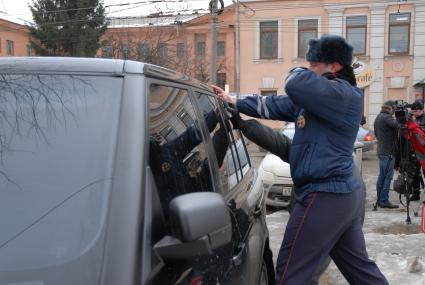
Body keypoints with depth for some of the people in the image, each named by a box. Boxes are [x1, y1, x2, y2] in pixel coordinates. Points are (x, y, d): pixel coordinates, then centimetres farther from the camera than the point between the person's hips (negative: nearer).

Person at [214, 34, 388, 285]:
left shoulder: (343, 94, -15)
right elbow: (276, 105, 18)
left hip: (326, 198, -10)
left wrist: (303, 72, -5)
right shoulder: (317, 99, 15)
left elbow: (296, 85, -28)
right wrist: (234, 102, 18)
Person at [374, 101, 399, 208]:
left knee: (382, 176, 13)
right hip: (388, 152, -10)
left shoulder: (378, 118, 17)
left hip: (381, 151, 10)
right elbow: (396, 125, -31)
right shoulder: (386, 117, -15)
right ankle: (384, 200, -5)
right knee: (388, 176, -6)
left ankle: (379, 199, 18)